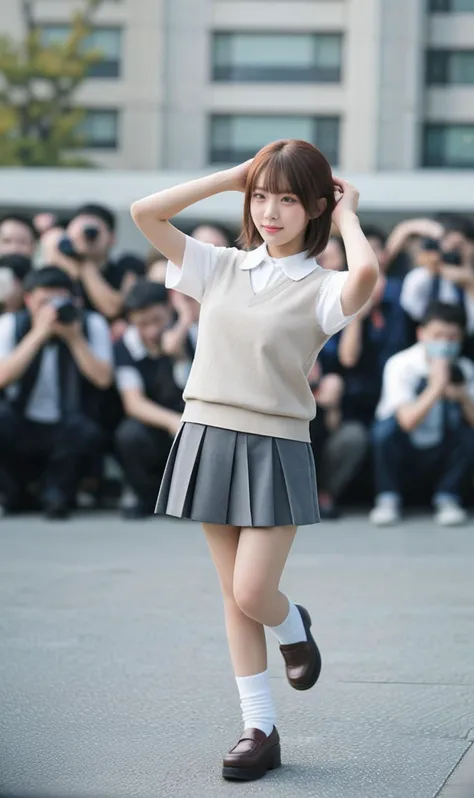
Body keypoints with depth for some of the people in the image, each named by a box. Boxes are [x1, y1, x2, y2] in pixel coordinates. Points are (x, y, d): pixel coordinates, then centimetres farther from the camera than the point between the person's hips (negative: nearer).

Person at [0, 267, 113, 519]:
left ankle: (57, 496, -3)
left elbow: (103, 378, -17)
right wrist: (38, 334, -25)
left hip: (66, 431, -1)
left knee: (86, 433, -35)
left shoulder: (92, 325, -4)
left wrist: (74, 337, -24)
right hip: (21, 426, 1)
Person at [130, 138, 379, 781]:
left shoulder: (320, 288, -5)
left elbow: (365, 273, -29)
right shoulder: (221, 268, 8)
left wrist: (348, 216, -10)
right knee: (234, 596, 7)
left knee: (252, 594, -9)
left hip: (276, 448, -4)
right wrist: (231, 177, 2)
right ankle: (260, 730, 14)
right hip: (210, 437, 4)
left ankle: (294, 627, 28)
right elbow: (144, 212, 2)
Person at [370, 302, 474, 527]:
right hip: (400, 457, -3)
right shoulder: (401, 365, -18)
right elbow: (408, 421, -32)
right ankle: (388, 500, -15)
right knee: (390, 424, -32)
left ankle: (446, 499, -8)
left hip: (440, 462, 3)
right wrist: (436, 387, -38)